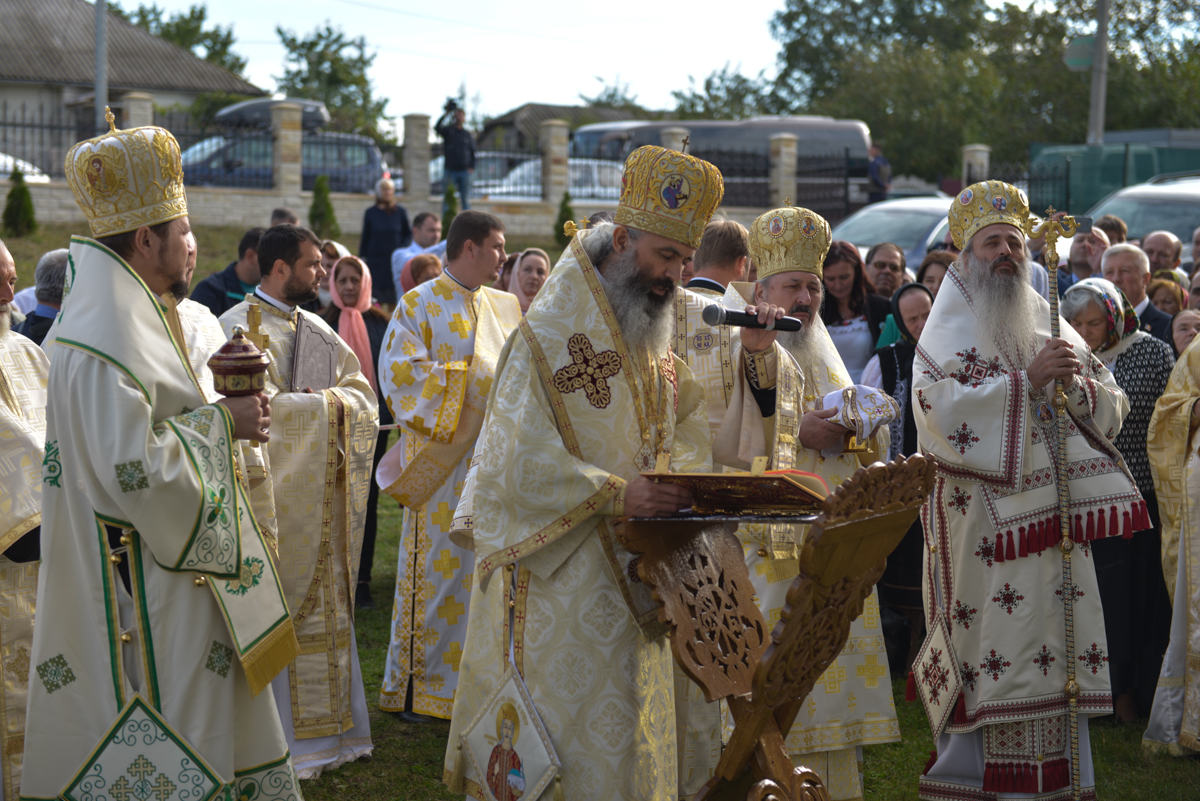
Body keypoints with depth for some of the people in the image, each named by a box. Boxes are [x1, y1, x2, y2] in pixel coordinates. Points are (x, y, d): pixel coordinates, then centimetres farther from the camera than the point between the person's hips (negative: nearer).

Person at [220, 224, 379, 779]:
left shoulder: (318, 329, 15)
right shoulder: (239, 328, -9)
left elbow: (363, 394, 8)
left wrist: (312, 401, -11)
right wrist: (326, 404, -11)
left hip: (322, 497, 8)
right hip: (274, 497, -7)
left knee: (326, 612, 10)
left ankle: (325, 727, 17)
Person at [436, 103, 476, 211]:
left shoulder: (467, 135, 10)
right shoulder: (448, 131, 2)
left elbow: (472, 152, 15)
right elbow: (438, 128, -19)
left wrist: (471, 167, 2)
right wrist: (446, 114, -27)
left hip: (465, 171, 2)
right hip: (451, 170, -2)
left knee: (465, 199, 4)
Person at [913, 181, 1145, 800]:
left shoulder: (1051, 324, 17)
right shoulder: (950, 328, 2)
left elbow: (1112, 408, 15)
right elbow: (941, 408, -15)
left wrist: (1077, 384, -7)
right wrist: (1027, 381, -17)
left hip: (1052, 515, 5)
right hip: (983, 518, -5)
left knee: (1056, 647, 4)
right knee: (993, 647, -8)